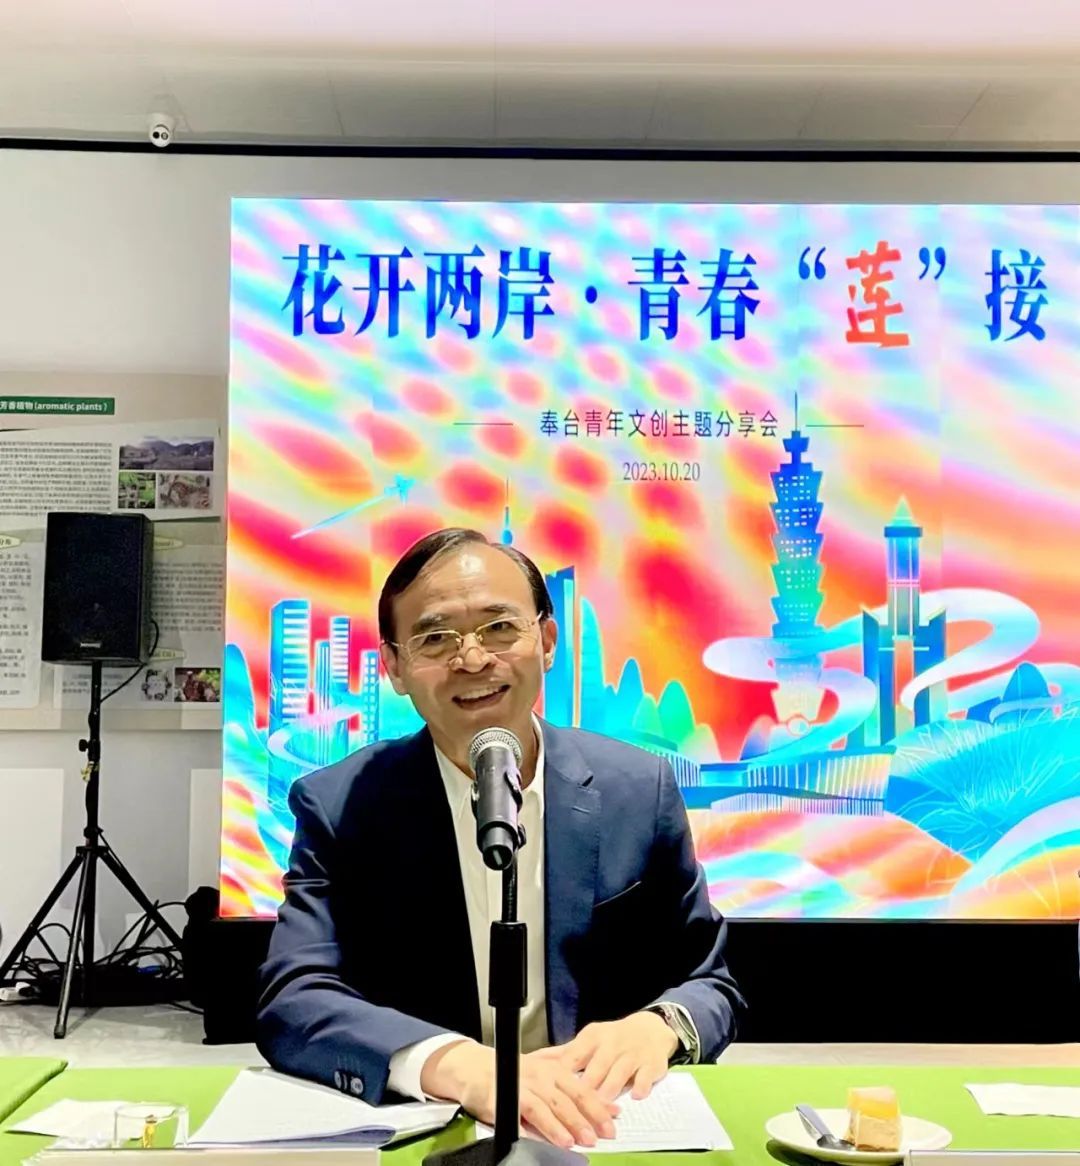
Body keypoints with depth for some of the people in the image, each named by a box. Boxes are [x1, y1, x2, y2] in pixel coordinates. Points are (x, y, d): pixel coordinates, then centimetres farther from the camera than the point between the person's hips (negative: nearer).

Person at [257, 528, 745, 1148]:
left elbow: (710, 984, 6)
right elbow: (293, 1004, -15)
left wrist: (658, 1025, -16)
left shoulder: (639, 790, -2)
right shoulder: (339, 805, -6)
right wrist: (460, 1067, -31)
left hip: (603, 1128, 3)